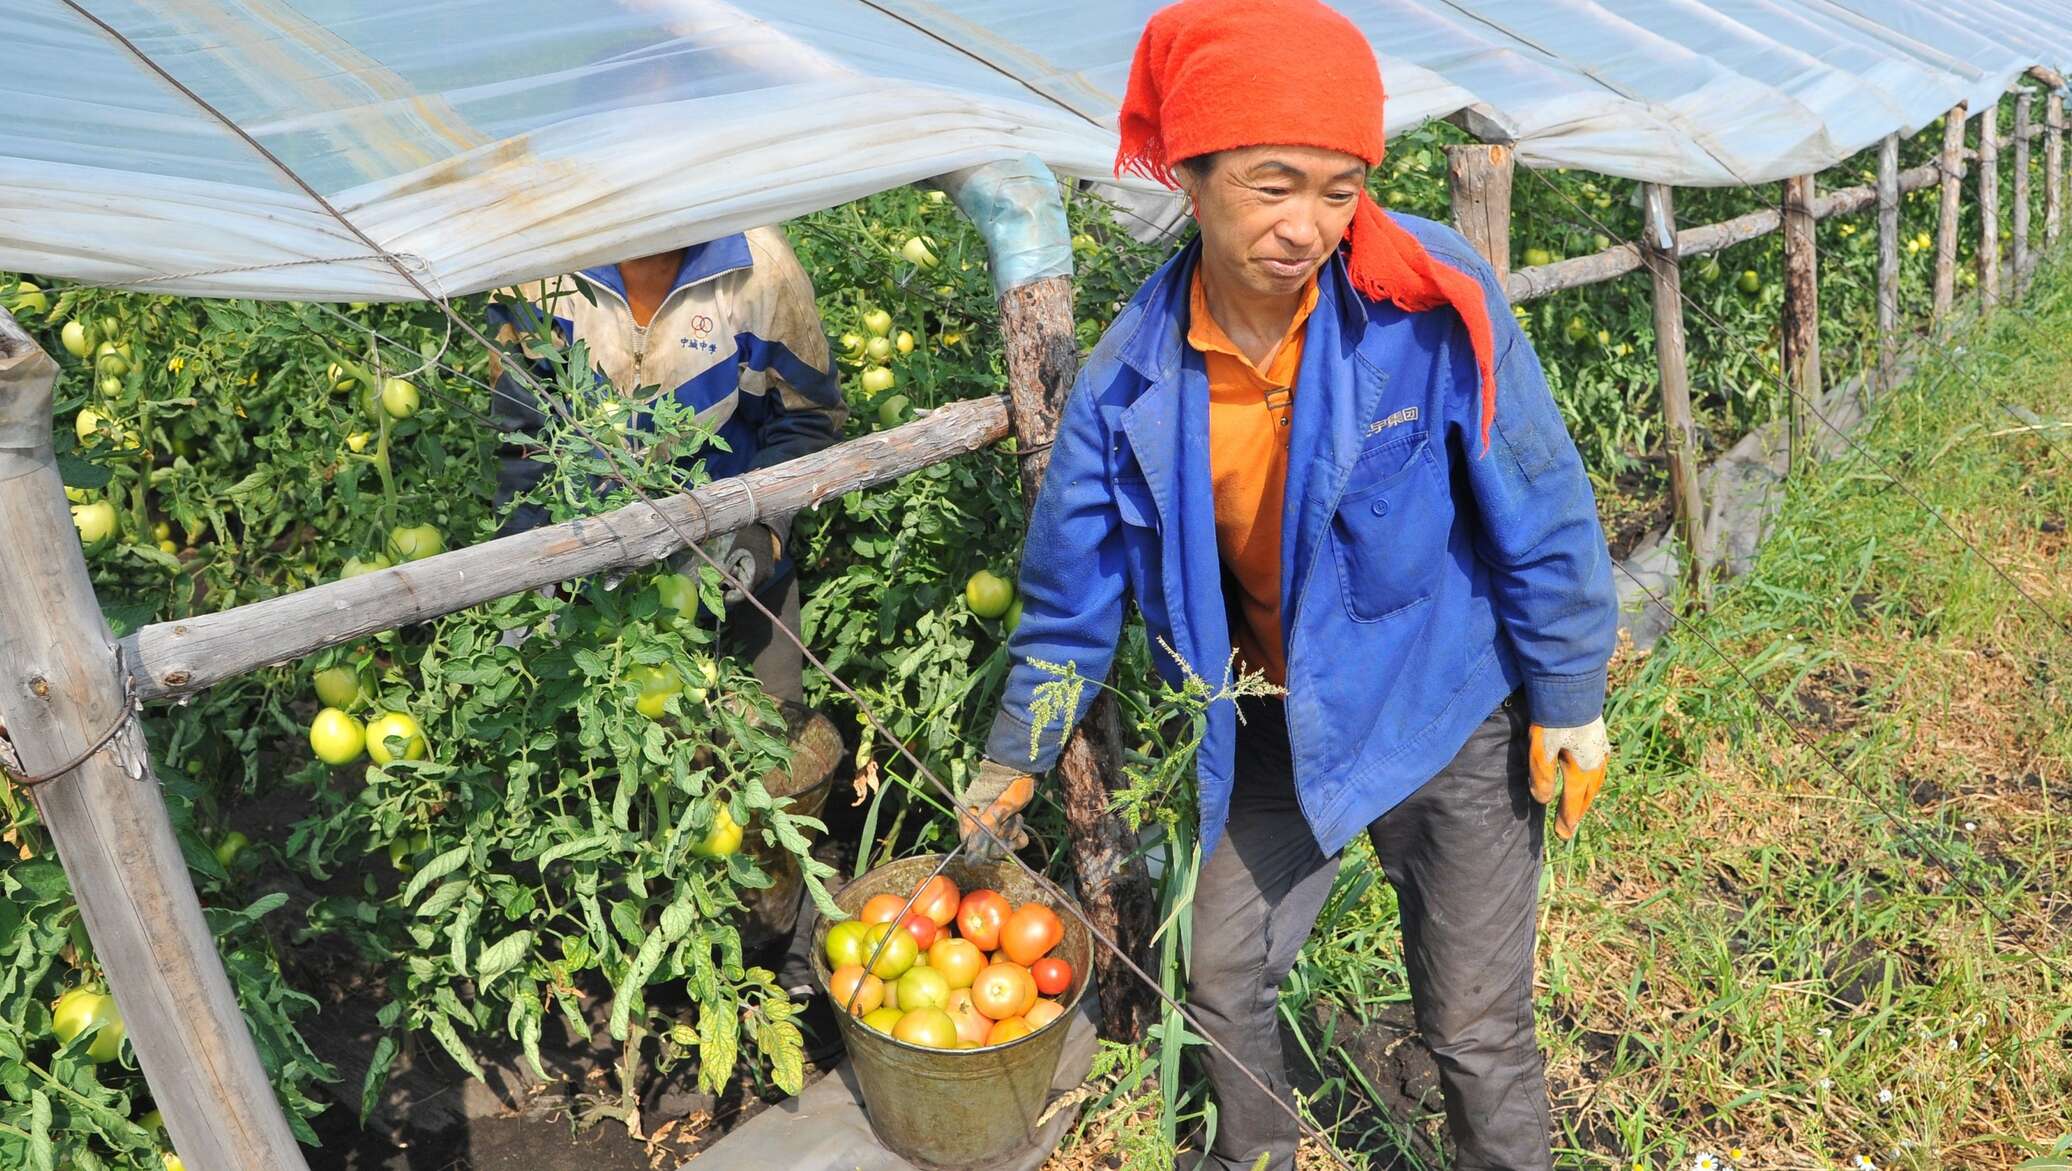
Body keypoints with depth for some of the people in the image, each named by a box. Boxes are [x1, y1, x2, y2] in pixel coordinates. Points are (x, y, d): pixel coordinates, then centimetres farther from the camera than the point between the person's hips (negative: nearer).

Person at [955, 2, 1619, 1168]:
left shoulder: (1434, 305, -23)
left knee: (1478, 1028, 6)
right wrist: (1014, 762, 8)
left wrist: (1568, 702, -5)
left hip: (1448, 716, -3)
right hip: (1278, 728, 3)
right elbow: (1074, 589, -1)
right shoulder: (1133, 379, -14)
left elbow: (1542, 514, -12)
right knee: (1223, 979, 15)